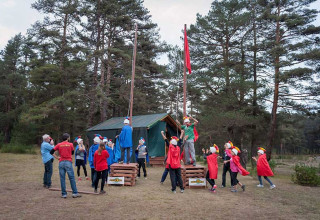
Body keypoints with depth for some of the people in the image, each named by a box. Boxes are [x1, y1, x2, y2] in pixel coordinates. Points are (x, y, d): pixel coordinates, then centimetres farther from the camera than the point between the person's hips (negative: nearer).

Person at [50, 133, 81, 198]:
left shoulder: (59, 145, 5)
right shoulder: (70, 144, 0)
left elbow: (51, 152, 3)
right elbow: (72, 152, 13)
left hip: (61, 162, 3)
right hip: (68, 162, -2)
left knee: (62, 179, 7)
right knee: (72, 178, 2)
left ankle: (64, 194, 11)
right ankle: (75, 193, 5)